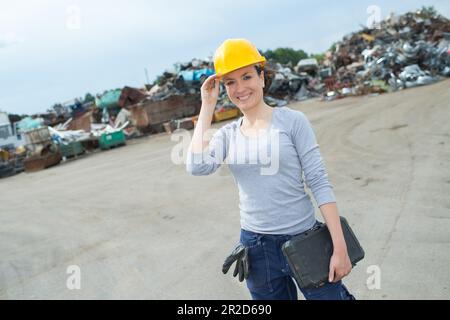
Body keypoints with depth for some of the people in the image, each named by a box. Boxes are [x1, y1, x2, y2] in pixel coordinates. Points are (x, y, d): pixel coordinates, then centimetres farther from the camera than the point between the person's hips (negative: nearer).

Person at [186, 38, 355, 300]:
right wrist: (208, 106, -8)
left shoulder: (292, 120, -7)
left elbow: (319, 182, -9)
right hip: (256, 246, 3)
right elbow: (197, 167, -15)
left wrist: (340, 247, -13)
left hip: (304, 240, -3)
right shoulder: (227, 134, 3)